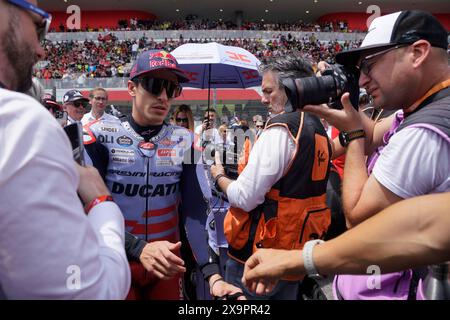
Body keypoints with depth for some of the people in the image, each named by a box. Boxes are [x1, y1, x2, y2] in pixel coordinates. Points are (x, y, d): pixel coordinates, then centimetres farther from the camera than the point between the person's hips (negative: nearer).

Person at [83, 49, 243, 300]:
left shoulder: (184, 142, -4)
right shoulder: (100, 135, -10)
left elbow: (195, 213, -9)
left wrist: (213, 275, -19)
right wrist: (139, 248, -29)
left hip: (167, 265, 3)